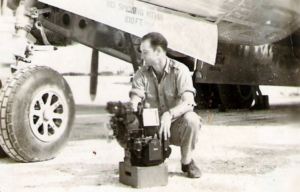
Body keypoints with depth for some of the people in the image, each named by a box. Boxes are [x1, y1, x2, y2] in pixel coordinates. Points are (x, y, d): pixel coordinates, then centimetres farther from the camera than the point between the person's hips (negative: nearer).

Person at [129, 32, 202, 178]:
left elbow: (188, 103, -23)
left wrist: (169, 114, -42)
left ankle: (187, 161, -8)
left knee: (191, 119, -35)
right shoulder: (142, 74, 1)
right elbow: (135, 99, -9)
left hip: (176, 125, -3)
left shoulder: (179, 70, -11)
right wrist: (133, 107, -35)